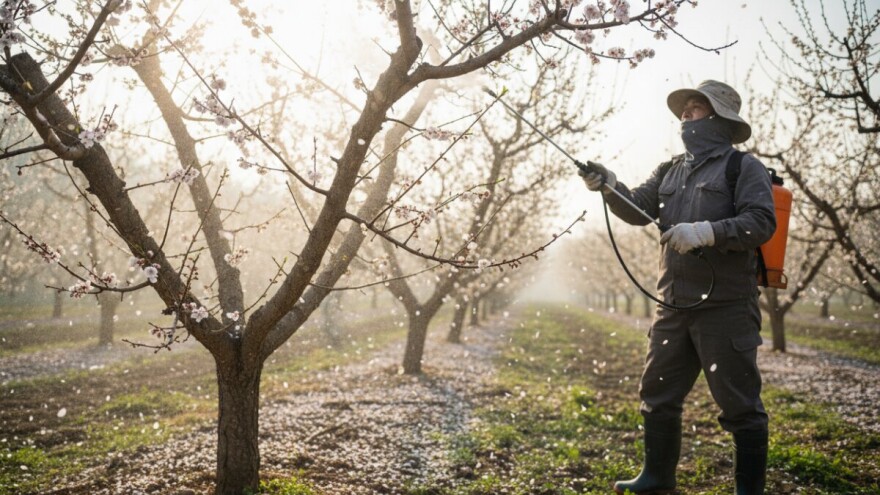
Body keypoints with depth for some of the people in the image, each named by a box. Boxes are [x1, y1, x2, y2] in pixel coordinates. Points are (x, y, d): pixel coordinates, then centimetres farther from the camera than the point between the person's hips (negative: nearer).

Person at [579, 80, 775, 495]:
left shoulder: (744, 167, -2)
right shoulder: (670, 171, 17)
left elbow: (762, 223, -13)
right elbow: (638, 209, 7)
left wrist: (707, 232, -25)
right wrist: (609, 185, -11)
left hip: (725, 307, -7)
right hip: (673, 306, 7)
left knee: (739, 403, 0)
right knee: (658, 395, 15)